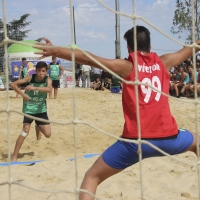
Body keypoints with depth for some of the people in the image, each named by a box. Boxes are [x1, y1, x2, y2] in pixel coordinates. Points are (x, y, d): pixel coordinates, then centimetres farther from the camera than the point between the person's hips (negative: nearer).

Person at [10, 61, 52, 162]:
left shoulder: (48, 80, -12)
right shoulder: (30, 78, -14)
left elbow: (49, 89, -35)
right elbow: (13, 84, -14)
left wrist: (34, 88, -47)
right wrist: (23, 94, -23)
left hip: (41, 109, 2)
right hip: (29, 109, -2)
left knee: (47, 134, -1)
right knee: (25, 132, -17)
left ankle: (38, 127, 36)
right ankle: (14, 157, -10)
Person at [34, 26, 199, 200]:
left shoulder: (127, 66, 0)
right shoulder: (163, 62, 11)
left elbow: (89, 59, -12)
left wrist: (55, 51, -16)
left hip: (137, 141, -4)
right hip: (168, 138, 4)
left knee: (92, 176, 8)